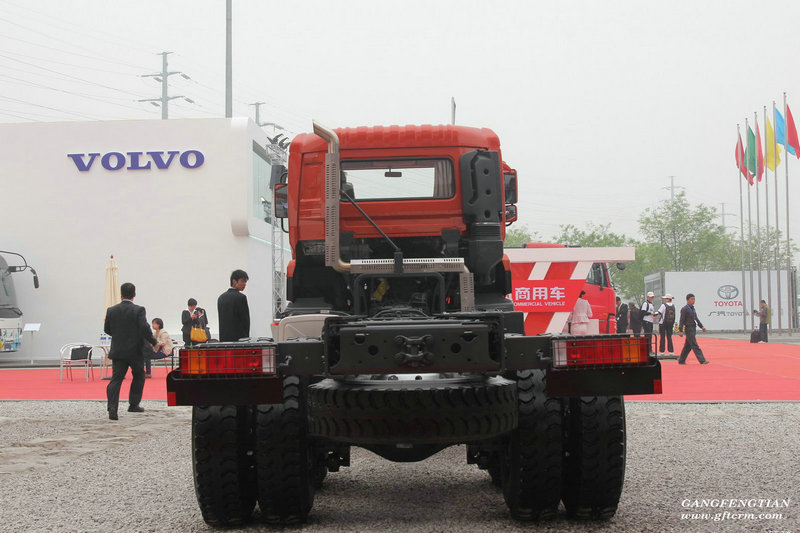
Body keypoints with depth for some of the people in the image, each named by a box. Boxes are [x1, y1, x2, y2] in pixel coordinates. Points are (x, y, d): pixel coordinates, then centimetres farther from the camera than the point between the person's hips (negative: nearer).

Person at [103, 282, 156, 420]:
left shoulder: (111, 310, 2)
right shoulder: (139, 310, -10)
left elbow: (107, 329, 10)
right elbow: (145, 328, -18)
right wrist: (154, 342, -4)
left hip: (117, 350, 2)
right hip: (135, 351, -2)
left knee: (116, 379, -2)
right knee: (138, 377, 19)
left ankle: (112, 408, -17)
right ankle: (133, 404, 22)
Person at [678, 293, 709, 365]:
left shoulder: (692, 308, 16)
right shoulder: (684, 309, -10)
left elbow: (696, 319, 21)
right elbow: (682, 320, -13)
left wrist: (702, 326, 13)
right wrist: (680, 331, -16)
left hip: (693, 329, 9)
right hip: (689, 329, -9)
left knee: (688, 346, 11)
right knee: (695, 346, -9)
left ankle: (681, 360, 18)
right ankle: (702, 360, -11)